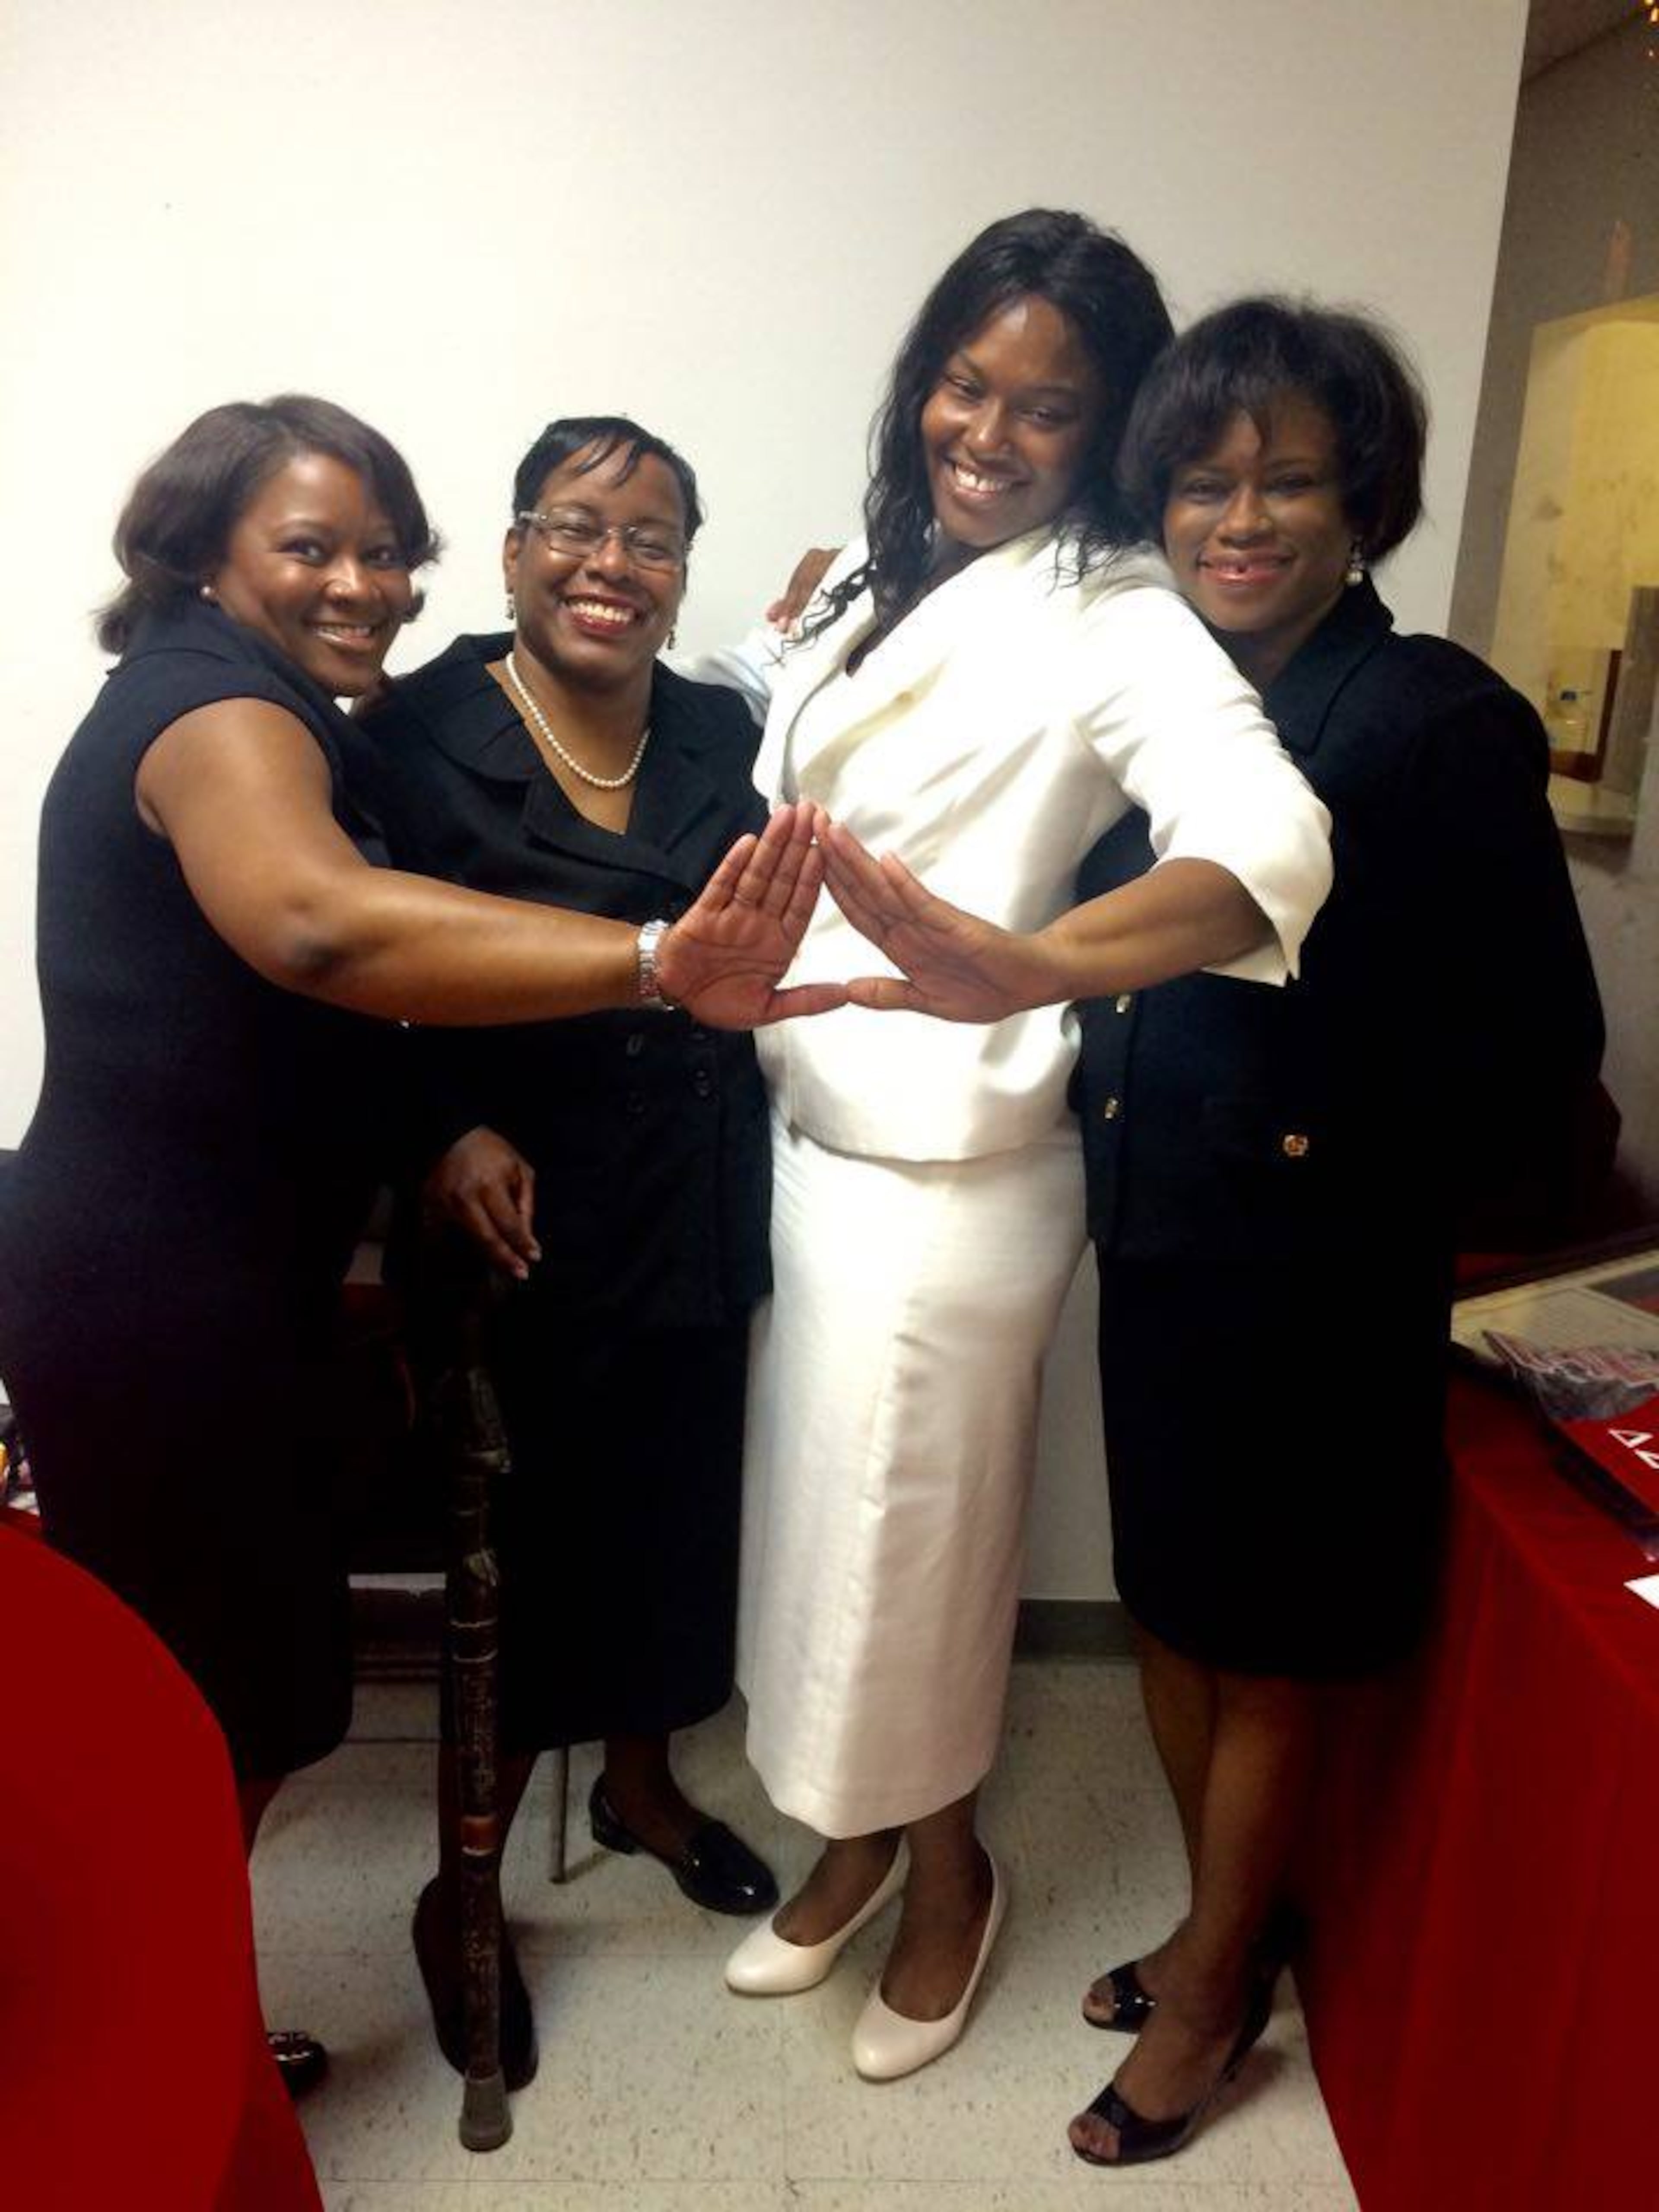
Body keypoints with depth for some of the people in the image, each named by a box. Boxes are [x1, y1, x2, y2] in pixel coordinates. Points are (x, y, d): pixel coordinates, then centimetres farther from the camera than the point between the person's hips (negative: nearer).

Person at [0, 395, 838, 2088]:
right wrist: (657, 965, -51)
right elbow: (316, 922, -42)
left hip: (200, 1285, 10)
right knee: (227, 1711, 3)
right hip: (152, 1301, -10)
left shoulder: (259, 712, 16)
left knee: (218, 1693, 20)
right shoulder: (216, 703, -18)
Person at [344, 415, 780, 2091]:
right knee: (516, 1557, 7)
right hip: (523, 1226, -4)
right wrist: (448, 1131, -21)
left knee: (670, 1517, 19)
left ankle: (640, 1786, 47)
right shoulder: (415, 737, -9)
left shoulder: (721, 735, 5)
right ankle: (457, 1897, 32)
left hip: (695, 1223, 5)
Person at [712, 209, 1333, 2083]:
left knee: (907, 1544, 10)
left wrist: (1020, 969, -49)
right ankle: (855, 1841, 43)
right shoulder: (874, 577, 9)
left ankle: (945, 1877, 38)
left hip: (948, 1164, -7)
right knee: (822, 1519, 19)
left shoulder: (1117, 623, -16)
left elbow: (1269, 841, -36)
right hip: (806, 1128, 7)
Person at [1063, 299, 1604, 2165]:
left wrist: (1333, 1169, -13)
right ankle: (1221, 1926, 44)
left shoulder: (1441, 725, -14)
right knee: (1171, 1604, 19)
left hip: (1314, 1284, -6)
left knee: (1263, 1653, 12)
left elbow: (1532, 1065, -14)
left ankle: (1213, 1999, 35)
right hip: (1156, 1246, 6)